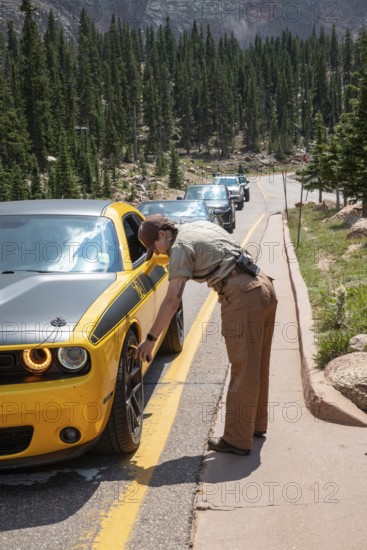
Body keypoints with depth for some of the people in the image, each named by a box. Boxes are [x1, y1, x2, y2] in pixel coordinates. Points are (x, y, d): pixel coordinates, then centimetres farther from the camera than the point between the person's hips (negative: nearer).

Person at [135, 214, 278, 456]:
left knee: (243, 371, -3)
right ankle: (257, 424, 32)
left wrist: (151, 338, -8)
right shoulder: (201, 226, 21)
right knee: (258, 365, 18)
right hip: (264, 286, 9)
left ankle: (237, 440, 6)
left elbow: (173, 299, -12)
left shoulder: (181, 247, -5)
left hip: (242, 296, -9)